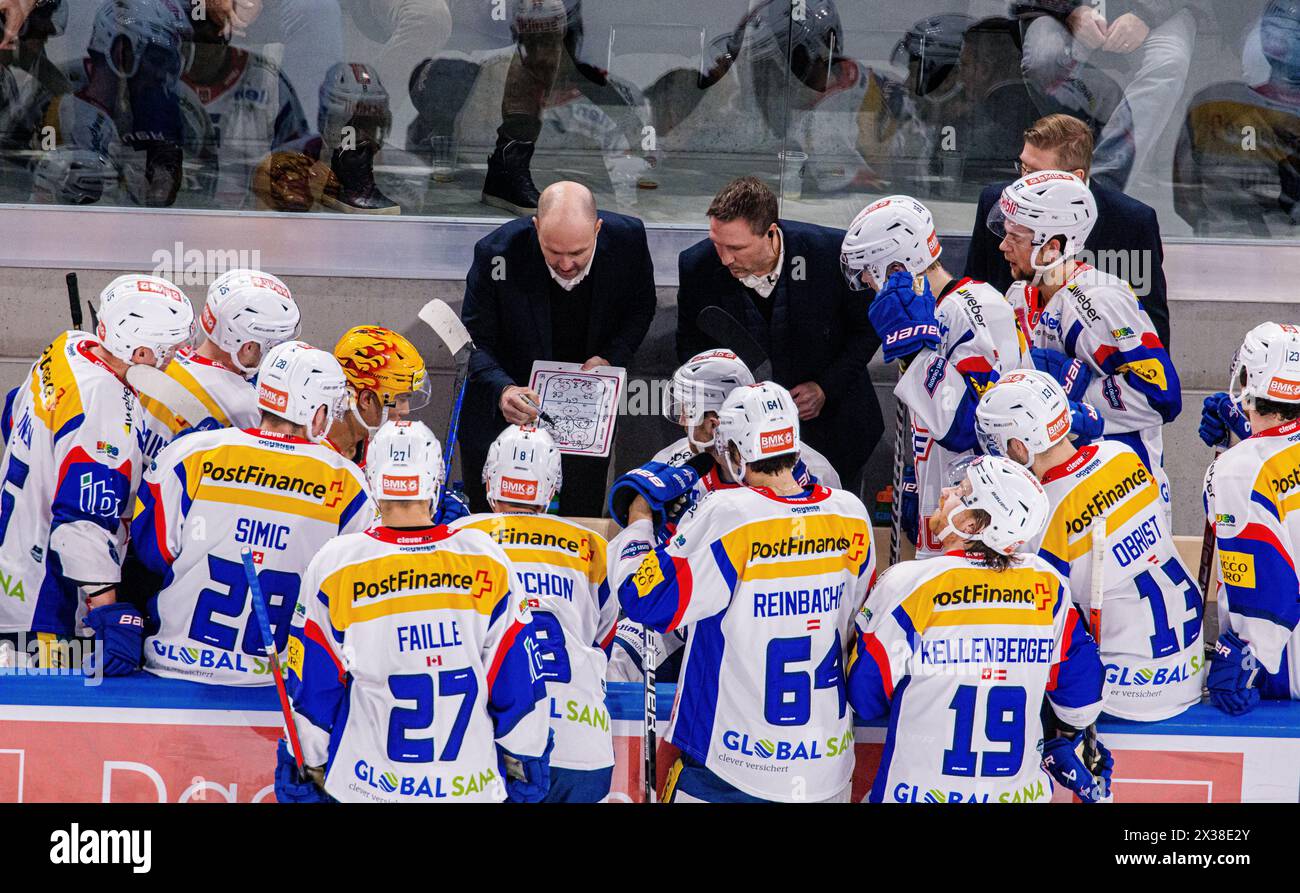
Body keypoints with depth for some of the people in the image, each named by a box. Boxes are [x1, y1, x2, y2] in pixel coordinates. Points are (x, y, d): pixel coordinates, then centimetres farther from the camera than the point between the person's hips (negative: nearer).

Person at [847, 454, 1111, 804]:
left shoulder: (908, 583, -14)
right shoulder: (1046, 583, -3)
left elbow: (864, 696, -6)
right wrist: (1073, 737, 30)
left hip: (920, 792, -3)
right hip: (1021, 792, 3)